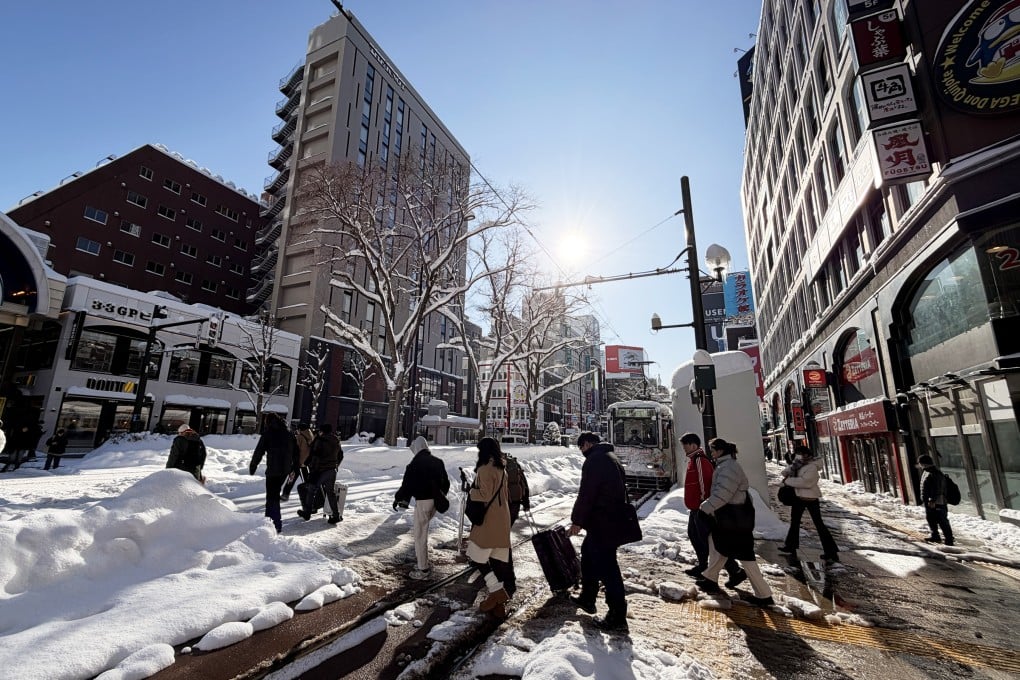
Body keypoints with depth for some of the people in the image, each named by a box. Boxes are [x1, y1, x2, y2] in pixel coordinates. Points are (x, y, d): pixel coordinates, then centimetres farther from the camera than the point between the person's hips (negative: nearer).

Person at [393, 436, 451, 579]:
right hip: (435, 501, 7)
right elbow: (446, 482, 16)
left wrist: (398, 499, 4)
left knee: (420, 534, 3)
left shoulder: (415, 464, -14)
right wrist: (440, 496, 29)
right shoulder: (438, 462, 8)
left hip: (422, 501, -7)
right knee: (422, 529, 25)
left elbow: (407, 484, -12)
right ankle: (422, 558, 30)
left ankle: (423, 569, 9)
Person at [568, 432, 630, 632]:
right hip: (615, 519, 11)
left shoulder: (594, 460, -17)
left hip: (601, 523, -11)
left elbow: (586, 494, -20)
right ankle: (587, 598, 35)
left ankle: (617, 617, 6)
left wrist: (577, 520, -11)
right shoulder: (611, 457, 14)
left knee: (606, 567, -2)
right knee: (588, 554, 23)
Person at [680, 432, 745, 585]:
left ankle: (736, 571, 1)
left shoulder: (700, 460, -21)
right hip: (695, 507, 11)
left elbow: (705, 484, -25)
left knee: (709, 541, -6)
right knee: (694, 535, 21)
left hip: (701, 508, -11)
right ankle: (702, 566, 34)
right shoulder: (693, 460, 12)